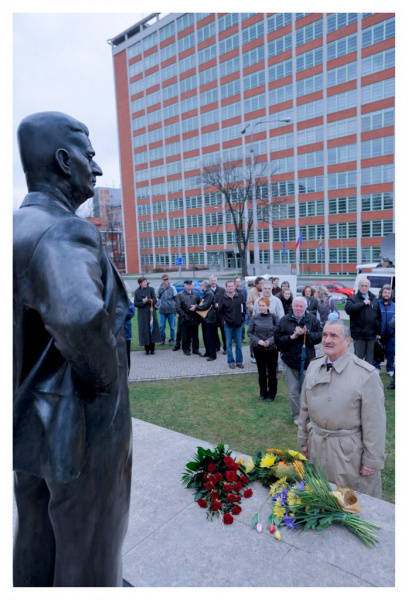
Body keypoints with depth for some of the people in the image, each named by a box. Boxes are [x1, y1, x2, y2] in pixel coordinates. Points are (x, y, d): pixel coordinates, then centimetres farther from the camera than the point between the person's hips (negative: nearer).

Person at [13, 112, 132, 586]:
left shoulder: (19, 227, 6)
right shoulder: (65, 231, -23)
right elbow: (79, 317, -43)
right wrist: (106, 381, -23)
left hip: (30, 422, 8)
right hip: (80, 425, -8)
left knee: (35, 548, 26)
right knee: (87, 559, 15)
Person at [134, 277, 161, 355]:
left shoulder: (151, 289, 0)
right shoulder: (137, 292, 4)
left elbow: (155, 300, -4)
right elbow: (135, 304, 1)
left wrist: (147, 301, -14)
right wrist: (143, 302, -15)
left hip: (151, 312, -1)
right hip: (142, 314, 1)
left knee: (152, 329, -1)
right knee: (144, 330, 0)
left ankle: (152, 349, 7)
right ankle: (147, 349, 10)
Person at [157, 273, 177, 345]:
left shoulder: (172, 288, -1)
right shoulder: (160, 289, 5)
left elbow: (176, 298, 3)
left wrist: (176, 308, 0)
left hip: (171, 310, -1)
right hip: (162, 310, 1)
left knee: (172, 326, 5)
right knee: (162, 326, 2)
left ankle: (172, 340, 16)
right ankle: (162, 339, 17)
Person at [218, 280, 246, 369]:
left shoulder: (240, 296, 2)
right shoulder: (223, 298, -1)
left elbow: (243, 308, 9)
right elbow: (220, 311, 6)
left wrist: (242, 318, 3)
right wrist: (224, 319, -3)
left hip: (238, 324, 1)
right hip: (228, 325, -1)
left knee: (239, 344, 7)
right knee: (229, 344, 5)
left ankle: (239, 361, 17)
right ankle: (231, 362, 15)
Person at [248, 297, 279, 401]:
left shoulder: (274, 317, -9)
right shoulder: (255, 318, -6)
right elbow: (250, 333, 0)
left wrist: (270, 341, -18)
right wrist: (258, 341, -14)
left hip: (272, 349, -1)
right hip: (258, 349, 1)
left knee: (272, 372, 7)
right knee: (261, 372, 13)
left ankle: (271, 394, 23)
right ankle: (263, 393, 29)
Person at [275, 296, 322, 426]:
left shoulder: (312, 319, -1)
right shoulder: (284, 320, -2)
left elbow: (319, 336, -5)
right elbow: (278, 339, -4)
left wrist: (306, 333, -19)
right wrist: (292, 337, -17)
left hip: (308, 360, 0)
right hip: (290, 361, 0)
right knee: (293, 392, 7)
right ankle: (296, 415, 24)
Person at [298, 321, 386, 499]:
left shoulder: (366, 374, -16)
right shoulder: (313, 366, 1)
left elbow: (374, 422, -13)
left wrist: (372, 460, -10)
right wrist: (303, 439, 12)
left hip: (350, 450, -5)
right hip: (317, 446, 5)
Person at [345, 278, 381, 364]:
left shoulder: (374, 299, 10)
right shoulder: (353, 299, -3)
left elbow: (379, 317, 12)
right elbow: (348, 309, -25)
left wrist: (378, 332, 8)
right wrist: (363, 303, -20)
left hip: (371, 334, 4)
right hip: (359, 334, -4)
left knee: (370, 357, 14)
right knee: (358, 357, 2)